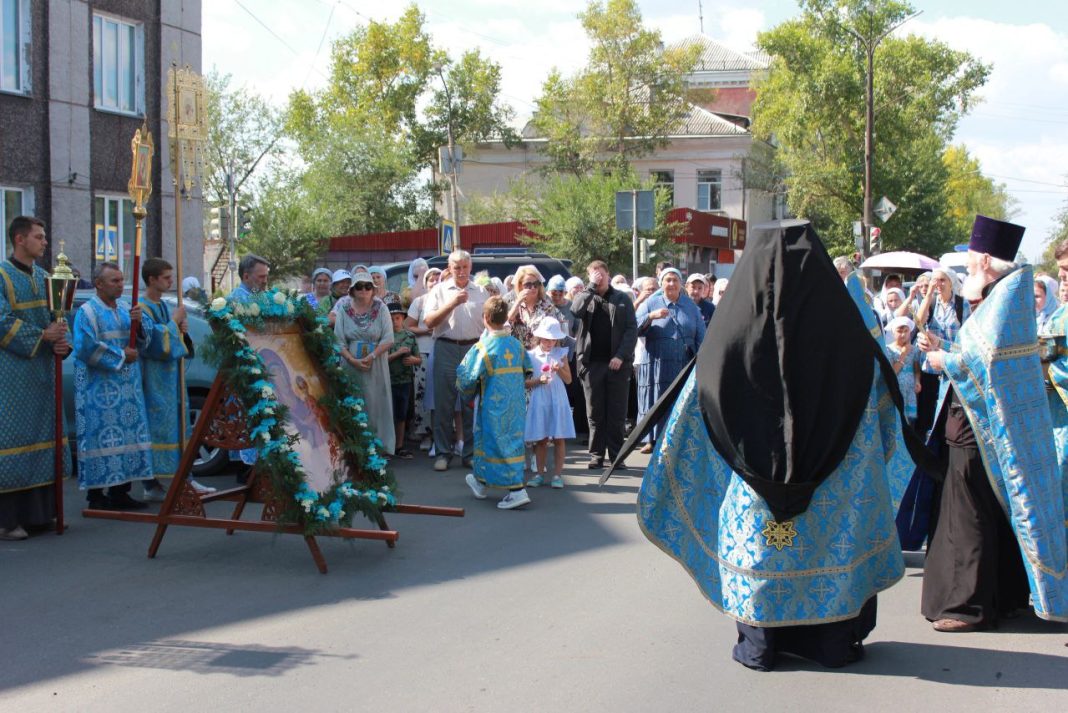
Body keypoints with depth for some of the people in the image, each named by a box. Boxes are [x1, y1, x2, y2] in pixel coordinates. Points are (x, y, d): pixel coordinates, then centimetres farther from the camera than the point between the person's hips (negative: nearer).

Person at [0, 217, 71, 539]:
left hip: (42, 373, 8)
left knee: (42, 437, 9)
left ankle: (37, 511, 17)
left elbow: (57, 316, 16)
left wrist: (63, 342, -4)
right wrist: (42, 336, -18)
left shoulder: (43, 277, 15)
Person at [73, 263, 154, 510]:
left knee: (127, 436, 5)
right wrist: (121, 356, -12)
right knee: (103, 438, -8)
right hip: (100, 391, -7)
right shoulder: (87, 312, -5)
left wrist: (139, 322, -8)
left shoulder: (126, 308, 15)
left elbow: (145, 339, 12)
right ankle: (96, 495, -3)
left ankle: (120, 492, 11)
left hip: (128, 389, 7)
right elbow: (86, 348, -16)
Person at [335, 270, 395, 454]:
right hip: (350, 364, 0)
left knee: (375, 404, 0)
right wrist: (353, 360, -14)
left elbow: (388, 339, -4)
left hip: (376, 366, 0)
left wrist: (371, 356, -15)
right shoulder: (343, 308, 2)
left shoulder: (380, 308, 0)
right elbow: (338, 340, -1)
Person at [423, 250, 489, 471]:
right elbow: (429, 322, -3)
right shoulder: (440, 291, 7)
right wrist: (451, 304, -13)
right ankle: (443, 453, 6)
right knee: (444, 403, 0)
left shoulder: (480, 293, 12)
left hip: (473, 349, 1)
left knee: (472, 404, 2)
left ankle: (470, 452, 10)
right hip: (446, 348, -1)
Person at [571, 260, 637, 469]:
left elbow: (632, 329, 1)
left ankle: (616, 456, 9)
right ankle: (596, 456, 10)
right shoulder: (585, 297, 10)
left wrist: (621, 356, -10)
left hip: (617, 363, -1)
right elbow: (575, 311, -14)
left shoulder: (622, 299, 7)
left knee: (617, 413, 3)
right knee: (595, 414, 4)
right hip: (592, 363, 1)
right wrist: (592, 286, -11)